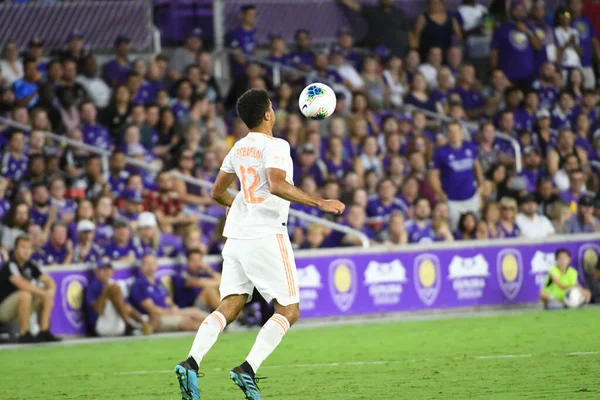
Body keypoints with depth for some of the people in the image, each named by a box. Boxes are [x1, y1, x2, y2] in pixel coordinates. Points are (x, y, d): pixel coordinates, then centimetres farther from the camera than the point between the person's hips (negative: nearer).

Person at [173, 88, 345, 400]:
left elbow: (218, 192, 25)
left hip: (237, 236, 7)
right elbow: (277, 185, -25)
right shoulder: (274, 146, -8)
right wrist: (320, 203, -23)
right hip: (266, 235, -7)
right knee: (288, 311, 0)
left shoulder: (239, 148, 15)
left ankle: (191, 363, -16)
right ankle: (248, 369, -15)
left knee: (229, 307, 3)